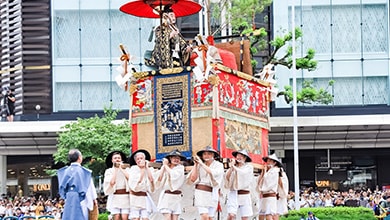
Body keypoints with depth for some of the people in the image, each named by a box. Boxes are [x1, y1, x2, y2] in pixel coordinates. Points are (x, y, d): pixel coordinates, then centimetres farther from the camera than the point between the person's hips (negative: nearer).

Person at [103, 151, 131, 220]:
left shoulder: (126, 169, 7)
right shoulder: (109, 171, 7)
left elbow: (129, 178, -12)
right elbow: (112, 182, -9)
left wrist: (121, 168, -4)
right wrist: (115, 169, -2)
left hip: (125, 197, 0)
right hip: (115, 197, 0)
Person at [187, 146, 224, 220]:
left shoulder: (218, 165, 3)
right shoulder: (199, 166, 8)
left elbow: (213, 173, -17)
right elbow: (193, 178, 0)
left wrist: (201, 163, -13)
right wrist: (196, 164, -1)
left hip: (213, 194, 1)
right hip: (201, 192, -1)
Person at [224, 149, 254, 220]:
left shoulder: (249, 167, 4)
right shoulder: (233, 166, 13)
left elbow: (243, 172, -16)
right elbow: (227, 177, 0)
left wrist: (233, 166, -9)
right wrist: (231, 167, -6)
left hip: (244, 195, -1)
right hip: (233, 194, 1)